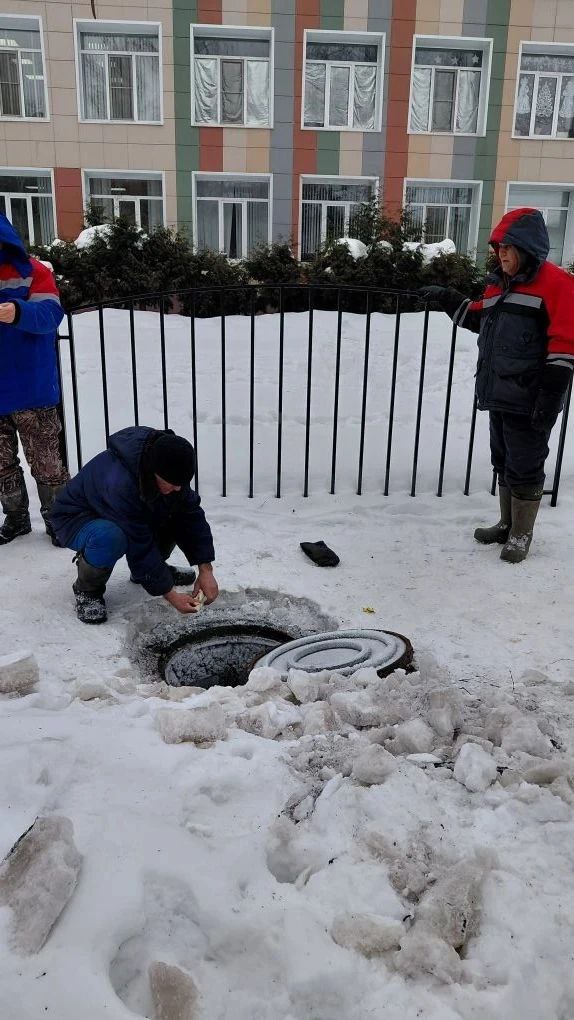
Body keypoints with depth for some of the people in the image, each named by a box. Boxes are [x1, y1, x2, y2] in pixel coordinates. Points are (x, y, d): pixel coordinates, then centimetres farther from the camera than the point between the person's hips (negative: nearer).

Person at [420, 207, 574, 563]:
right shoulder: (498, 284, 15)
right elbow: (479, 318, 33)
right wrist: (448, 299, 24)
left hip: (529, 401, -8)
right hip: (499, 396, 8)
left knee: (525, 467, 2)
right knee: (504, 463, 18)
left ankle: (522, 535, 16)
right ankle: (507, 524, 33)